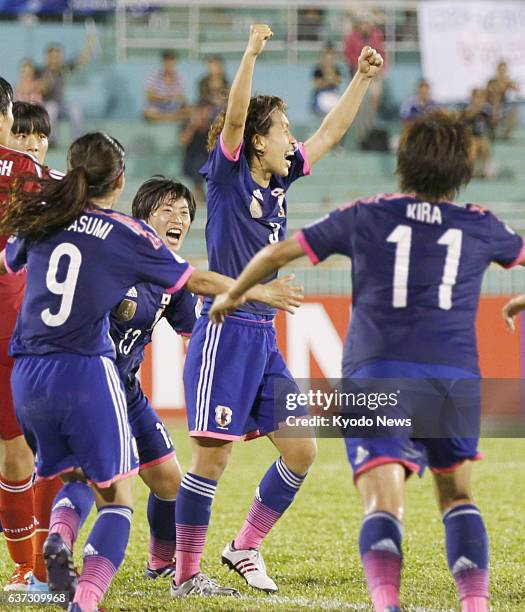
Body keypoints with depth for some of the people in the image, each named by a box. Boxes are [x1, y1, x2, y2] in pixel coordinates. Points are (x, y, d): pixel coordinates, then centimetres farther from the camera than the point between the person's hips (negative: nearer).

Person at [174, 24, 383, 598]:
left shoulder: (277, 181, 13)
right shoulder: (227, 175, -5)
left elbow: (330, 132, 22)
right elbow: (235, 115, -22)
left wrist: (362, 78, 20)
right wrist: (251, 53, -32)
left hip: (263, 337, 8)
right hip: (225, 334, -8)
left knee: (301, 450, 5)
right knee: (212, 456, -7)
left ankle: (245, 548, 19)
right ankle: (186, 575, 1)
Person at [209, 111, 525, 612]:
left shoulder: (366, 216, 12)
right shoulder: (480, 227, 14)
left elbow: (278, 254, 14)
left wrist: (233, 295, 32)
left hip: (374, 374, -1)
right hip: (454, 375, 1)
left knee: (382, 504, -12)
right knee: (458, 498, 20)